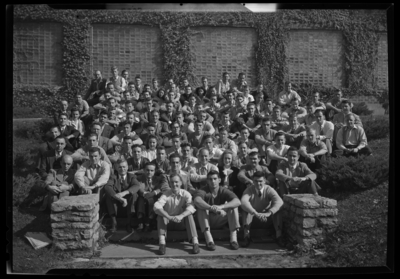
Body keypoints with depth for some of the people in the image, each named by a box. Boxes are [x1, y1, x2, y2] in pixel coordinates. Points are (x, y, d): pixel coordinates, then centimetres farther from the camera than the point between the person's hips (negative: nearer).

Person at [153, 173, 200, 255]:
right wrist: (169, 217, -46)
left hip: (181, 223, 0)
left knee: (189, 215, -28)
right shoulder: (166, 194, -11)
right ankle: (162, 243, -36)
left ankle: (195, 243, -35)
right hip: (168, 223, 0)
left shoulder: (185, 194, -10)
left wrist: (180, 216, -48)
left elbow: (191, 207, -29)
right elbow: (156, 206, -29)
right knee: (160, 215, -27)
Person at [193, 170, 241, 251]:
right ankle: (209, 240, -36)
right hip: (207, 221, -1)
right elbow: (197, 200, -39)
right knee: (201, 207, -30)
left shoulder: (224, 191, -9)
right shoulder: (203, 191, -14)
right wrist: (211, 208, -53)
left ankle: (233, 239, -25)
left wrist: (221, 207, -45)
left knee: (233, 206, -22)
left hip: (220, 222, 1)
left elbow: (237, 201, -29)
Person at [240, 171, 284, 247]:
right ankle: (247, 236, -36)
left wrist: (268, 213, -47)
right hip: (253, 219, 0)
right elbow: (243, 201, -34)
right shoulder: (249, 190, -13)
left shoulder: (269, 189, -12)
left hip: (267, 218, 0)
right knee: (246, 210, -30)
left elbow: (279, 201, -30)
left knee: (277, 209, -26)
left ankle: (279, 236, -27)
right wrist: (256, 213, -49)